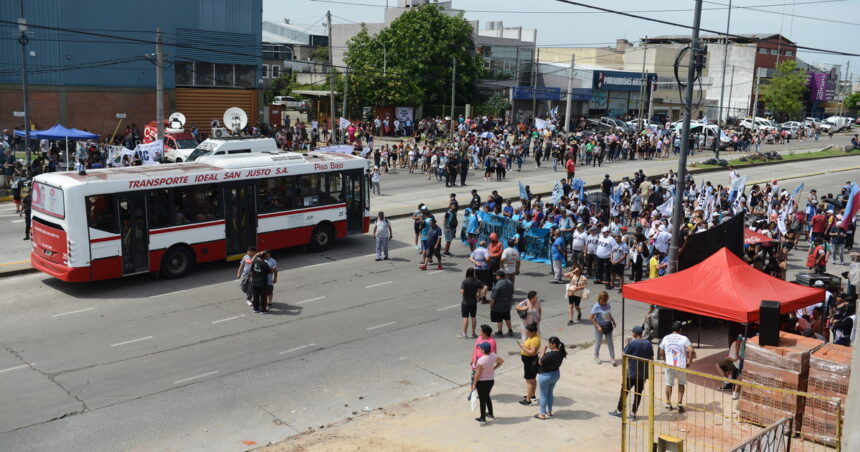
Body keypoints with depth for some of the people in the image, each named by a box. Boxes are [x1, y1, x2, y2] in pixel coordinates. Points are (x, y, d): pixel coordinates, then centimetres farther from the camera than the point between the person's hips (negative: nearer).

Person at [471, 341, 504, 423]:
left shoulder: (481, 360, -27)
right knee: (487, 397, 26)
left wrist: (474, 384, -10)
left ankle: (483, 418, 17)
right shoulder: (493, 356, -9)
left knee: (482, 399, 8)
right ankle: (490, 414, 38)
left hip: (482, 382, -6)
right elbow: (501, 361, 9)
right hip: (491, 380, 6)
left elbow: (477, 374, -21)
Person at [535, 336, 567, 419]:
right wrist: (545, 351, -4)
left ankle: (542, 414, 19)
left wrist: (543, 350, -17)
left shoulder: (551, 354, -32)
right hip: (556, 374, 8)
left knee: (543, 395, 9)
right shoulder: (561, 353, -5)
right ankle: (549, 412, 35)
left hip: (546, 376, -8)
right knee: (550, 393, 24)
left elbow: (540, 362, -21)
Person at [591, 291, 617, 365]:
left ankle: (612, 358, 14)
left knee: (610, 343, 6)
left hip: (607, 326, 4)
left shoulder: (607, 304, -3)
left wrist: (613, 321, 6)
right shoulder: (596, 307, -20)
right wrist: (598, 326, -21)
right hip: (600, 327, -4)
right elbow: (592, 318, -17)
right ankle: (596, 357, 33)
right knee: (598, 342, 12)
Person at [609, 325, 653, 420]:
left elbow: (624, 354, -7)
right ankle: (633, 413, 12)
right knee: (638, 393, 10)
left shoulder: (632, 343, -14)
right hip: (643, 373, 4)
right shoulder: (648, 343, 0)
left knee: (624, 391, 9)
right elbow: (651, 358, 6)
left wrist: (626, 344, 7)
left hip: (632, 373, -4)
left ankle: (619, 411, 18)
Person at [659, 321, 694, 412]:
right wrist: (689, 361, -4)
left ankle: (668, 403, 28)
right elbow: (691, 350, -17)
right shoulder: (684, 338, -6)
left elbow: (661, 352, 10)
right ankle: (680, 404, 9)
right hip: (681, 365, -2)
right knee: (681, 384, 17)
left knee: (669, 384, 17)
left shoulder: (666, 338, 2)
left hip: (669, 365, 2)